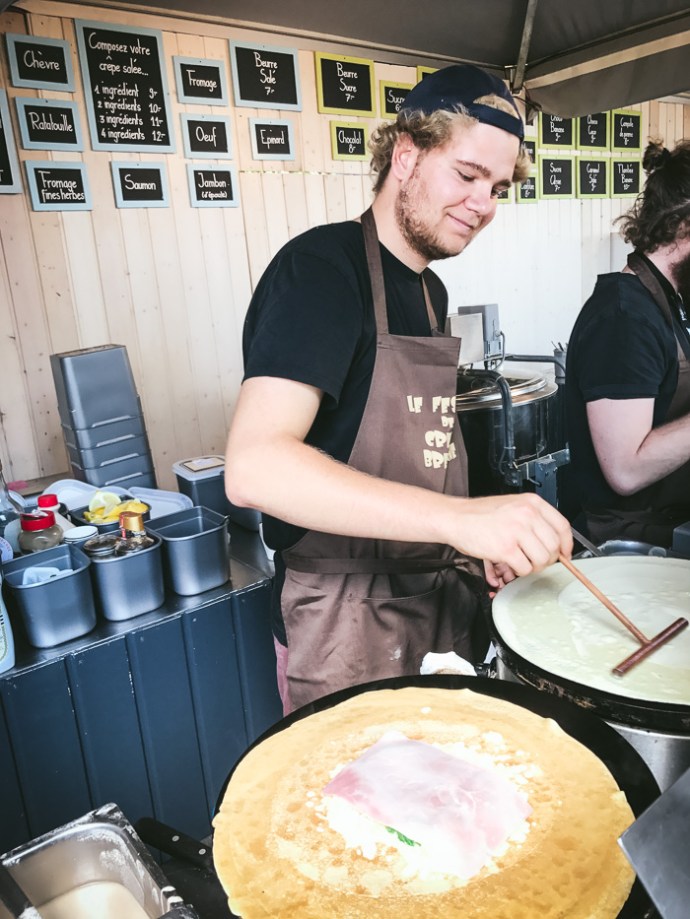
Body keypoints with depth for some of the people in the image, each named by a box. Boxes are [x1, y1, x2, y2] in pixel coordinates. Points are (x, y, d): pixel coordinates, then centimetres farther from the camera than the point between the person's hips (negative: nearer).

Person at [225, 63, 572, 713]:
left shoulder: (430, 291, 10)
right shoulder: (321, 268, -18)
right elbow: (253, 466, -31)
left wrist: (481, 537, 3)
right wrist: (459, 516, -37)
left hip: (439, 600, 9)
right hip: (345, 620, -8)